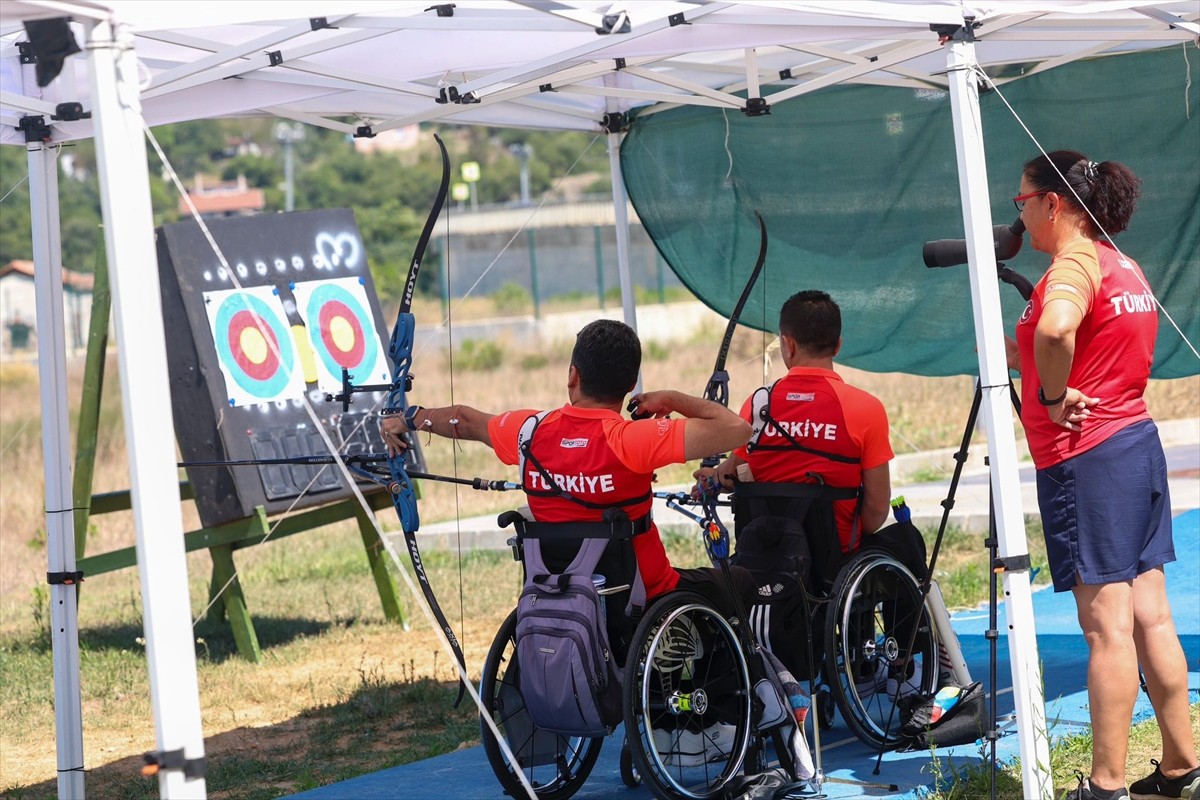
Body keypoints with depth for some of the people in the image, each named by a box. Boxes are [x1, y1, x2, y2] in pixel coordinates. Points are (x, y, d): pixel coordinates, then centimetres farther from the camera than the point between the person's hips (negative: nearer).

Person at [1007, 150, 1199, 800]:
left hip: (1086, 456, -9)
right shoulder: (1123, 266, 16)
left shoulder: (1073, 264, -13)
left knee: (1106, 623, -7)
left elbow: (1055, 330, -36)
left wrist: (1053, 394, -20)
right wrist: (1018, 356, 21)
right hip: (1136, 443, 9)